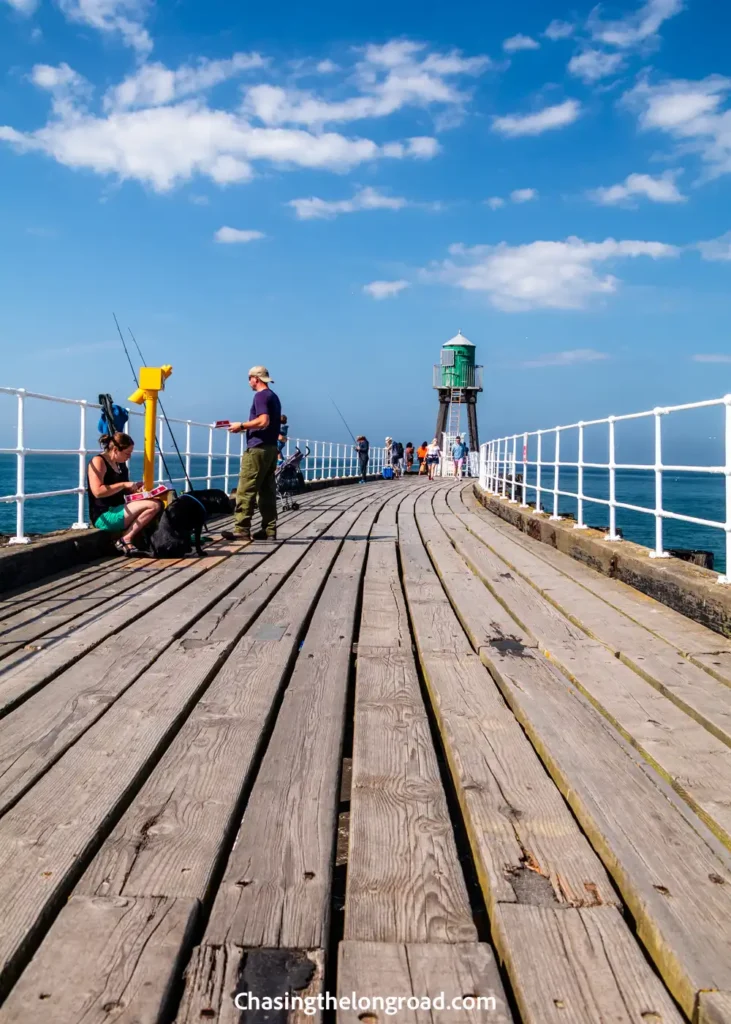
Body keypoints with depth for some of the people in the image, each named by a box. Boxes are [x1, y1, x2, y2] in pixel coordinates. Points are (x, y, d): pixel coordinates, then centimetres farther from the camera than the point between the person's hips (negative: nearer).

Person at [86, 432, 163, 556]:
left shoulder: (121, 464, 17)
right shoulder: (98, 461, -9)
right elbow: (98, 492, -22)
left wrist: (136, 486, 8)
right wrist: (123, 484, -20)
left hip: (118, 511, 10)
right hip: (104, 516, -10)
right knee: (153, 505, -21)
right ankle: (125, 540, -13)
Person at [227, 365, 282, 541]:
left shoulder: (261, 396, -9)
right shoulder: (273, 397, 19)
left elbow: (263, 421, -21)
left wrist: (242, 425, -10)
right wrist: (245, 427, 20)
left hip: (257, 448, -9)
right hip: (271, 448, 9)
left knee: (245, 490, -9)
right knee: (267, 491, 8)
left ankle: (241, 530, -12)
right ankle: (269, 530, 7)